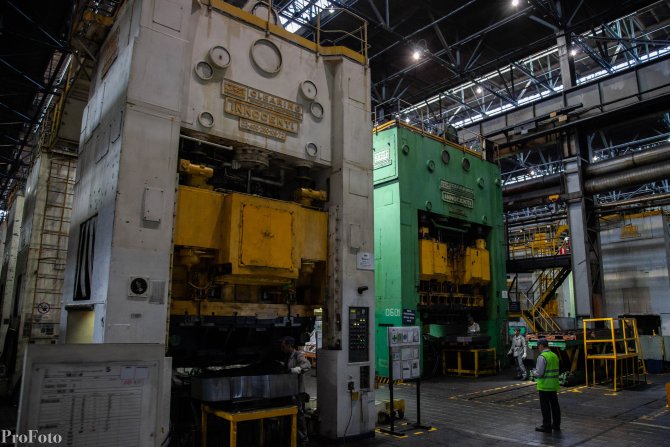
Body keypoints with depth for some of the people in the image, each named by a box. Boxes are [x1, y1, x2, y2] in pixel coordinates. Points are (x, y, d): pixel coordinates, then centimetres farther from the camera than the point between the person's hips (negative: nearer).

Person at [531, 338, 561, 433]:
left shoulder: (542, 357, -18)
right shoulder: (554, 356, 8)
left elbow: (539, 373, -20)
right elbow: (556, 371, 15)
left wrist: (534, 373, 1)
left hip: (544, 386, -8)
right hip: (554, 386, 8)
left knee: (545, 406, 0)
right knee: (554, 405, 16)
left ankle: (546, 426, 5)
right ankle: (556, 424, 26)